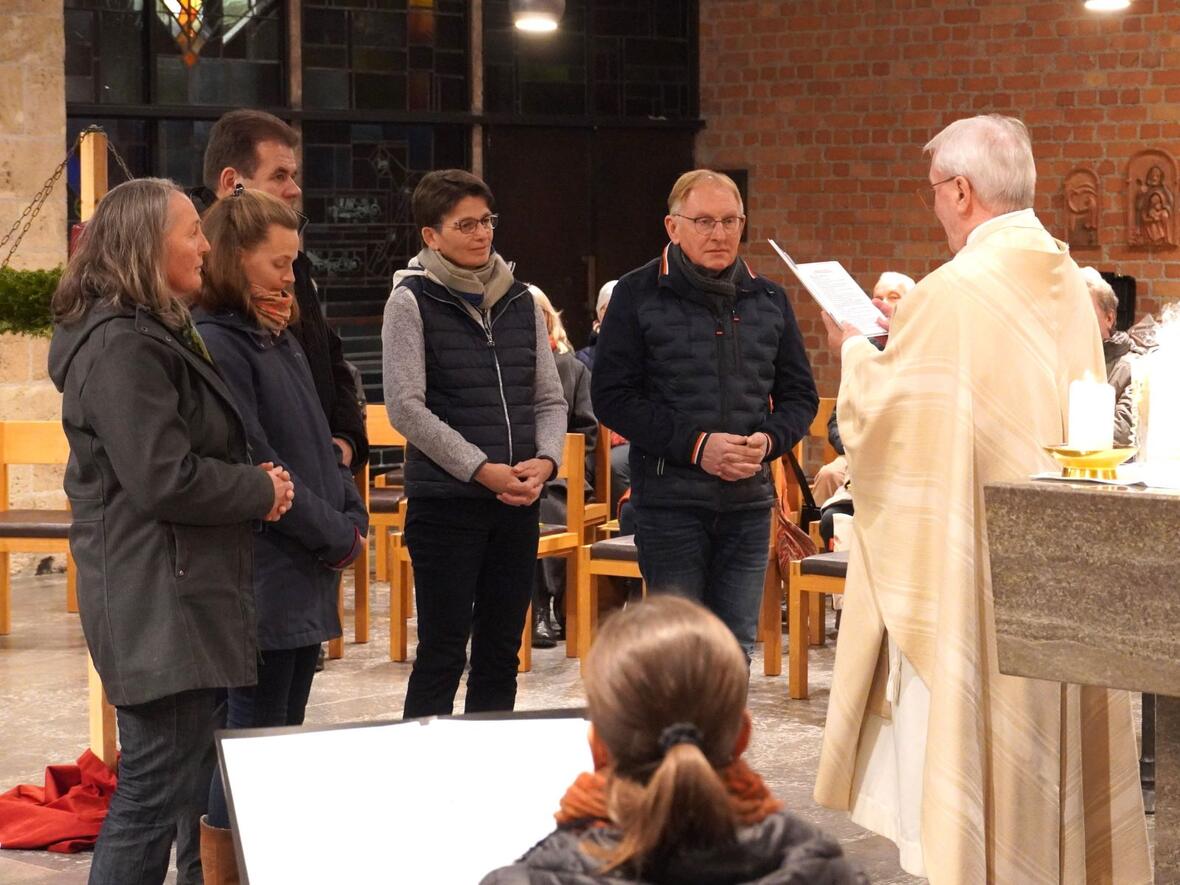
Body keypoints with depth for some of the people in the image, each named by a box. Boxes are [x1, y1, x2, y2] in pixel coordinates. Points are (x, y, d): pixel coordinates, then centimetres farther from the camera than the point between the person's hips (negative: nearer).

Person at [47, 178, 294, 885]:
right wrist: (261, 491, -8)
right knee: (154, 796, -8)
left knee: (200, 792, 18)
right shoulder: (121, 347, -18)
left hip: (185, 597, 11)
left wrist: (252, 482, 6)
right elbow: (166, 478, -23)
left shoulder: (154, 334, 17)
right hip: (157, 606, -11)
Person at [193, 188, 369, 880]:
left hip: (307, 575, 9)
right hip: (259, 582, -9)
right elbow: (255, 470, -18)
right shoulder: (214, 345, -15)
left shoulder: (281, 341, 15)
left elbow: (321, 442, 18)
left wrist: (354, 518, 2)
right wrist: (337, 537, -11)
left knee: (285, 733, 13)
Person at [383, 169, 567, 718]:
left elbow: (549, 399, 12)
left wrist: (545, 461, -8)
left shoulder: (519, 301, 11)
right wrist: (482, 470, -16)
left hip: (518, 503, 5)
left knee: (500, 653, 10)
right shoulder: (411, 302, -5)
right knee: (442, 654, -2)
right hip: (445, 502, -5)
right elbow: (406, 407, -12)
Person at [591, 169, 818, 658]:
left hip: (748, 502, 4)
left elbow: (800, 395, 16)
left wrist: (767, 441, -6)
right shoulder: (638, 296, -1)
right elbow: (611, 397, -6)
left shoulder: (768, 300, 12)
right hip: (670, 501, -4)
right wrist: (695, 445, -16)